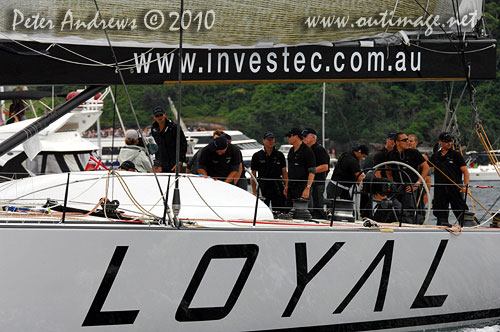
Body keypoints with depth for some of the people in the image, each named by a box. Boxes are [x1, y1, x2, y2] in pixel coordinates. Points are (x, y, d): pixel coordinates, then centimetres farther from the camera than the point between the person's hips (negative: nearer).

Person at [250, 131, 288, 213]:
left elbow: (284, 172, 11)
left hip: (278, 188, 1)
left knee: (280, 212, -1)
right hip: (263, 187, -1)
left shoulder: (280, 155, 9)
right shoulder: (257, 156, 4)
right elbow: (253, 174, 4)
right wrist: (254, 191, -3)